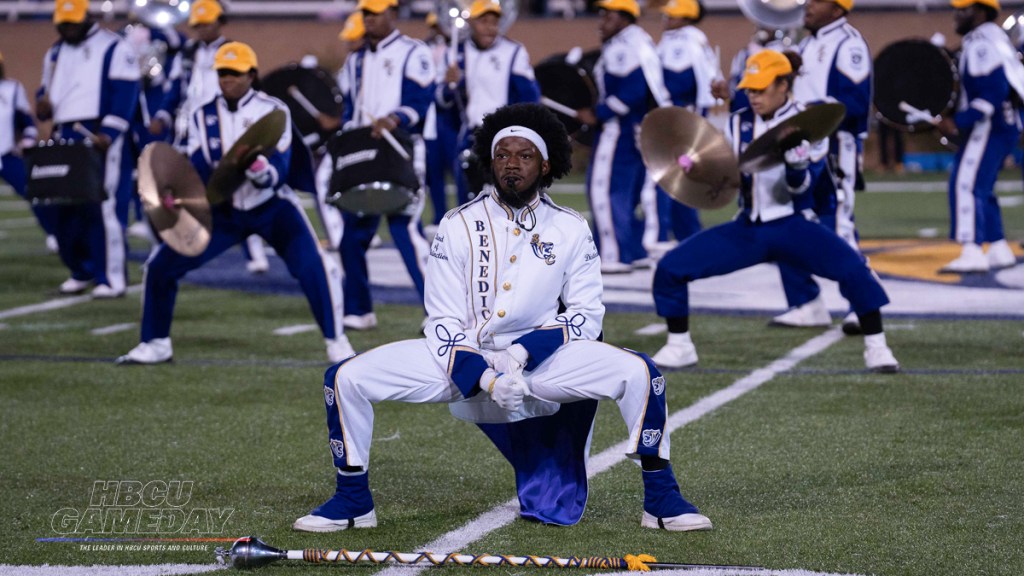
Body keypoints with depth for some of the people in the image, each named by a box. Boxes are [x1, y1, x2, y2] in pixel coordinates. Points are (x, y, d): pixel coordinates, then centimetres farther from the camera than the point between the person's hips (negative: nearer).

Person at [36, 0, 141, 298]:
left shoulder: (113, 49, -2)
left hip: (99, 138, -7)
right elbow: (48, 90, 27)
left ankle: (112, 277, -8)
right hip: (64, 139, 7)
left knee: (102, 207, -11)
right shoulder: (55, 54, 20)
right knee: (64, 210, 6)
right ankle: (83, 271, 18)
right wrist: (42, 103, 2)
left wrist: (108, 133, -20)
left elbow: (124, 94, -10)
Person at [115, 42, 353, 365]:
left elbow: (277, 176, -22)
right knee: (160, 265, -5)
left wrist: (259, 168, -44)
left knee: (315, 268, -24)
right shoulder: (203, 117, -3)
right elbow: (196, 171, -9)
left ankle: (336, 344, -7)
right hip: (223, 210, 3)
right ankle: (156, 345, 13)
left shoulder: (273, 112, -13)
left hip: (271, 208, -3)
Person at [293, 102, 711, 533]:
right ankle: (353, 502, 3)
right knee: (346, 379, -17)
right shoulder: (458, 226, -3)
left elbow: (586, 316, -3)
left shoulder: (571, 230, -1)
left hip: (542, 358, 0)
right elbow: (442, 323, -5)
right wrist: (484, 378, -20)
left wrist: (525, 353, -18)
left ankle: (661, 500, -7)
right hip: (463, 360, 0)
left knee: (638, 373, -24)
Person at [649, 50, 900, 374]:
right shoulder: (738, 125, 5)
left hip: (793, 227, -4)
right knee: (670, 268, -8)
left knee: (852, 268, -30)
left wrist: (797, 164, -33)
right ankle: (679, 347, 11)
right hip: (747, 230, 4)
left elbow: (800, 188, -12)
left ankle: (876, 348, -15)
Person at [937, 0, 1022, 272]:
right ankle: (999, 250, 21)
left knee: (966, 185, -16)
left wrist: (960, 122, -25)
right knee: (979, 189, 18)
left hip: (989, 127, -11)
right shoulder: (995, 39, 18)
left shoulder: (983, 43, -15)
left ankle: (972, 253, -23)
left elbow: (994, 93, -24)